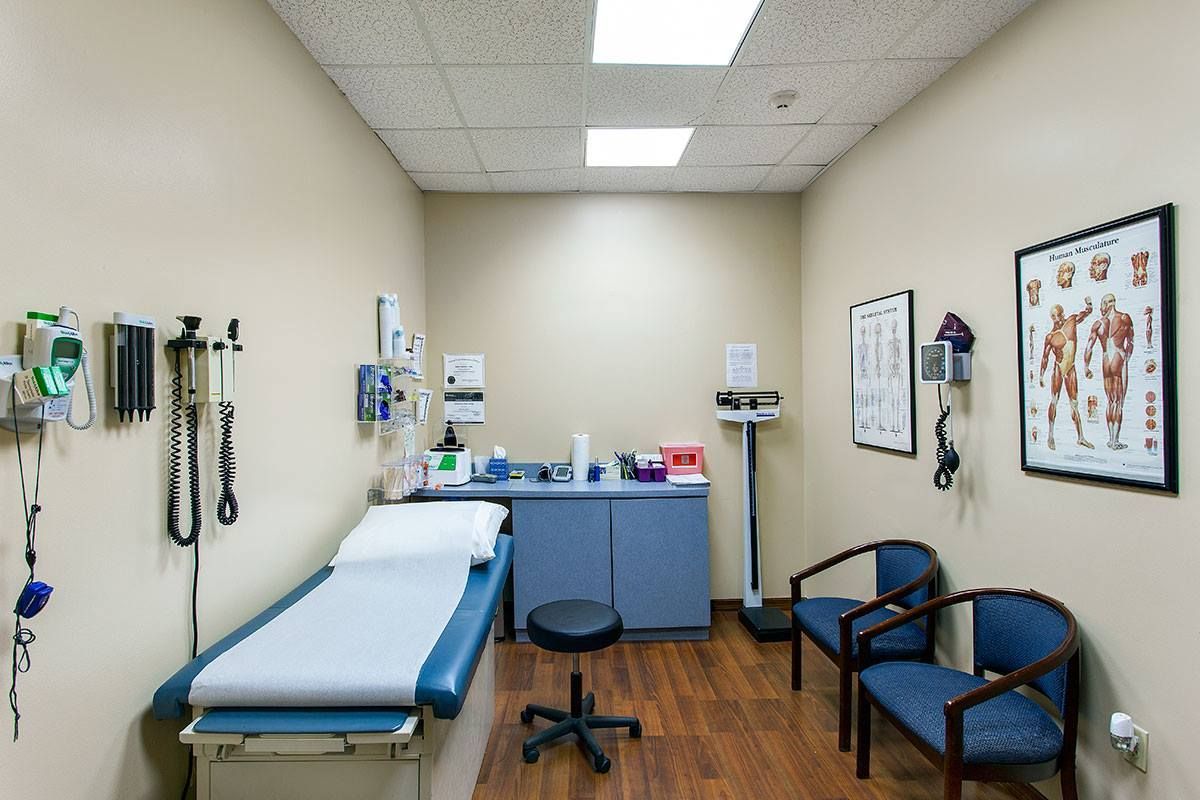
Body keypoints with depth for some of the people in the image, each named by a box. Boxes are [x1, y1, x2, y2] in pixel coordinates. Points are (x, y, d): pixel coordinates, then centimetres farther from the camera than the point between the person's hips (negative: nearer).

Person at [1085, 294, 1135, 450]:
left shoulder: (1098, 323, 4)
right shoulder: (1125, 318, -1)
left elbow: (1089, 347, 3)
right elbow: (1130, 343, 6)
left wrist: (1086, 367, 11)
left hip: (1105, 362, 3)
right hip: (1119, 361, -3)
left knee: (1111, 402, 12)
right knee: (1119, 402, -1)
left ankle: (1111, 439, 15)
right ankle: (1116, 441, -2)